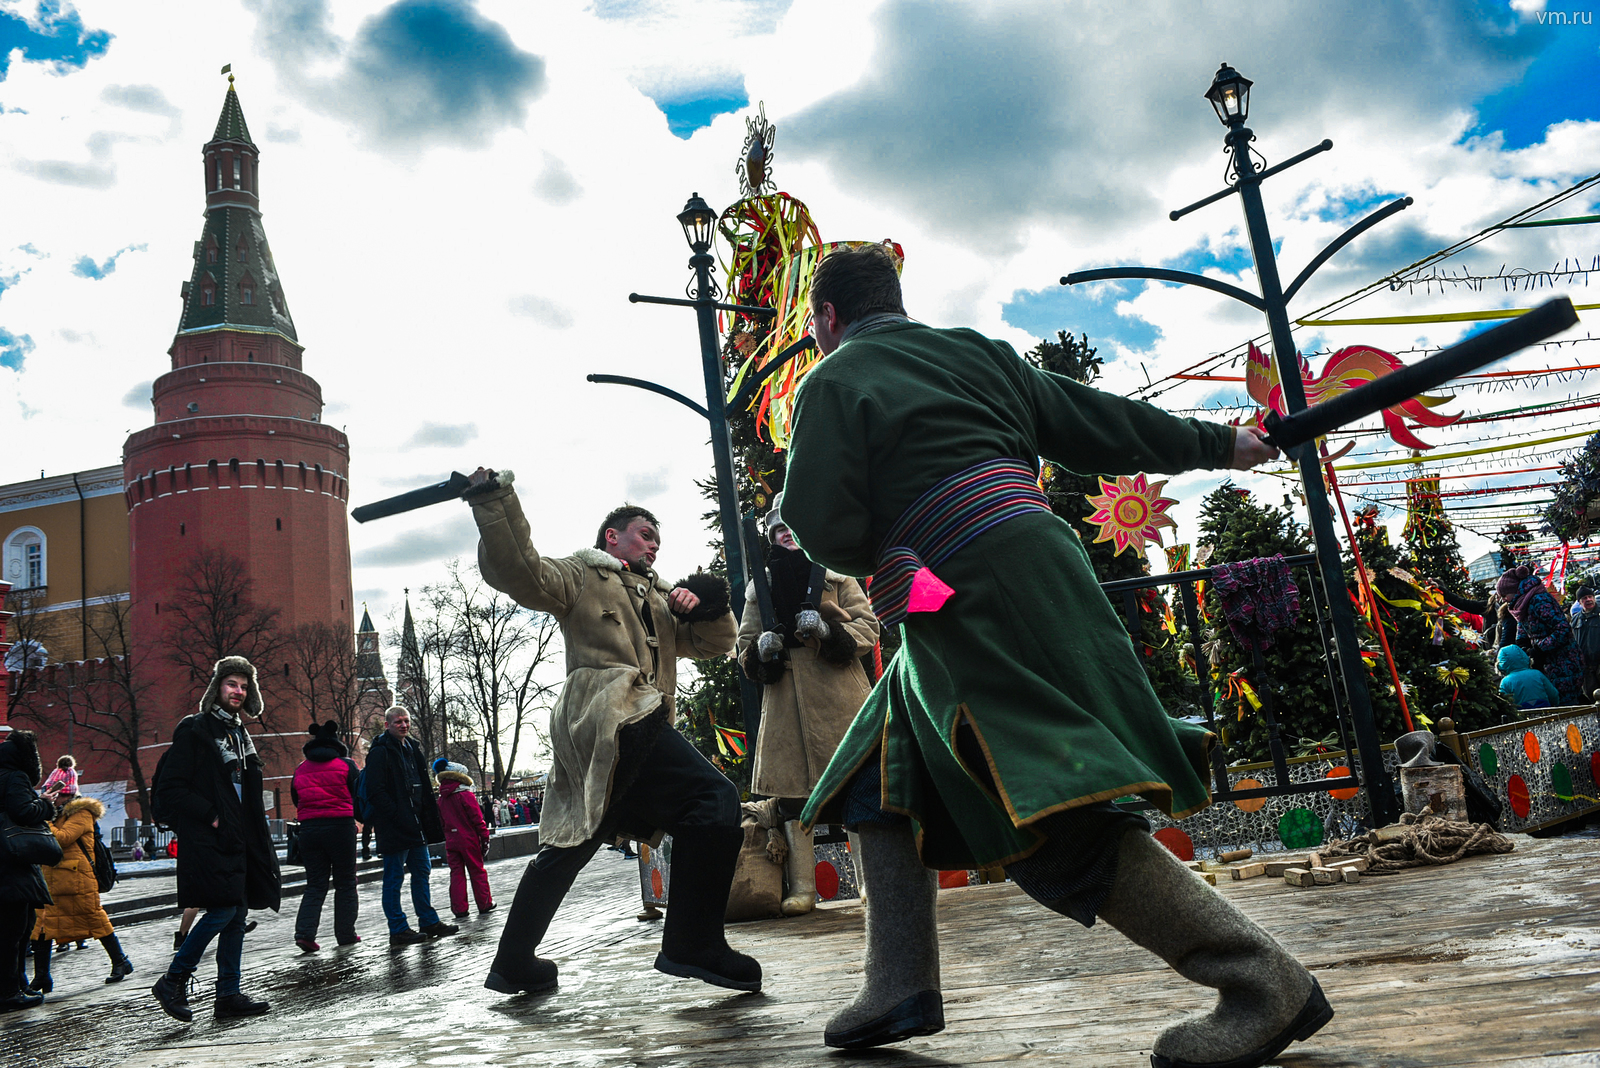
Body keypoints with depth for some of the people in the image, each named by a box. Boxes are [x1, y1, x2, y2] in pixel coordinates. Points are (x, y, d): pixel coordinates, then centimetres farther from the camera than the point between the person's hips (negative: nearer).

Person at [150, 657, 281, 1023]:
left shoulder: (238, 733, 19)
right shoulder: (194, 730, -6)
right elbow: (170, 789, -12)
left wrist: (256, 838, 15)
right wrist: (210, 815, -16)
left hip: (237, 841, 8)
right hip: (206, 841, -8)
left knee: (237, 914, 6)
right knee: (223, 910, -13)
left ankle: (228, 994, 12)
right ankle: (173, 980, 4)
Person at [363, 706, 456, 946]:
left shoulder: (411, 749, 16)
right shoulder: (380, 752, -10)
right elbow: (377, 792, -17)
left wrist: (430, 821, 14)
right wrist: (397, 816, -21)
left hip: (415, 826, 9)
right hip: (394, 827, -9)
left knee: (422, 872, 13)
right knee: (394, 879, -1)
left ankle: (429, 922, 21)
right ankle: (398, 930, 4)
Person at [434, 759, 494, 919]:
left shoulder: (441, 799, 6)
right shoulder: (466, 795, -10)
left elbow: (441, 821, 13)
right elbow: (477, 819, -11)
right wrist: (485, 836, -5)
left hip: (451, 841, 4)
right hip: (469, 840, -4)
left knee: (456, 874, 6)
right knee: (477, 871, 7)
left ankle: (459, 910, 5)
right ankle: (484, 904, 14)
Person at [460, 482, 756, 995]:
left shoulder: (656, 597, 32)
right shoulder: (581, 576, 9)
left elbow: (713, 643, 28)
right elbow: (518, 572, -9)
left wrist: (703, 606, 8)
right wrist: (494, 503, -19)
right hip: (612, 718, -9)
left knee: (568, 845, 14)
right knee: (713, 797, -19)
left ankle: (514, 964, 23)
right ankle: (694, 944, -17)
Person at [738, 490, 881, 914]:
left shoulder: (837, 580, 13)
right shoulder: (759, 588, 17)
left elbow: (867, 628, 5)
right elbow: (745, 646, 18)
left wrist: (828, 630, -14)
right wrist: (761, 650, -6)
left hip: (839, 693, -1)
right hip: (785, 700, 2)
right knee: (791, 790, -4)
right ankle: (801, 887, 1)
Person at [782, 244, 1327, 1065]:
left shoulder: (831, 384, 0)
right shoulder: (974, 351, 19)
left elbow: (825, 534, -9)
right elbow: (1096, 421, 20)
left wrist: (876, 550, 15)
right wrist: (1216, 444, 31)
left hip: (972, 615, -9)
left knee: (1061, 820, -11)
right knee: (887, 780, 15)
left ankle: (1266, 985, -11)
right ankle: (901, 990, 14)